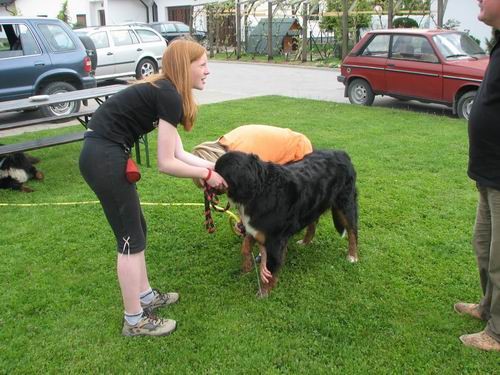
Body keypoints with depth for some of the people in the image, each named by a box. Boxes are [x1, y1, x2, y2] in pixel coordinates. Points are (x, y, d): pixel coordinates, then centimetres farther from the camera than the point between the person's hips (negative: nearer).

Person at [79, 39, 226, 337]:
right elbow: (167, 163, -15)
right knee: (131, 239, 0)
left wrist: (215, 166, 13)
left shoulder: (162, 91, 15)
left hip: (103, 155, 10)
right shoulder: (170, 97, -15)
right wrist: (207, 175, -3)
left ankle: (145, 296, 34)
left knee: (137, 230, 19)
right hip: (105, 159, -10)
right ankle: (135, 321, 13)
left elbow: (177, 152, 14)